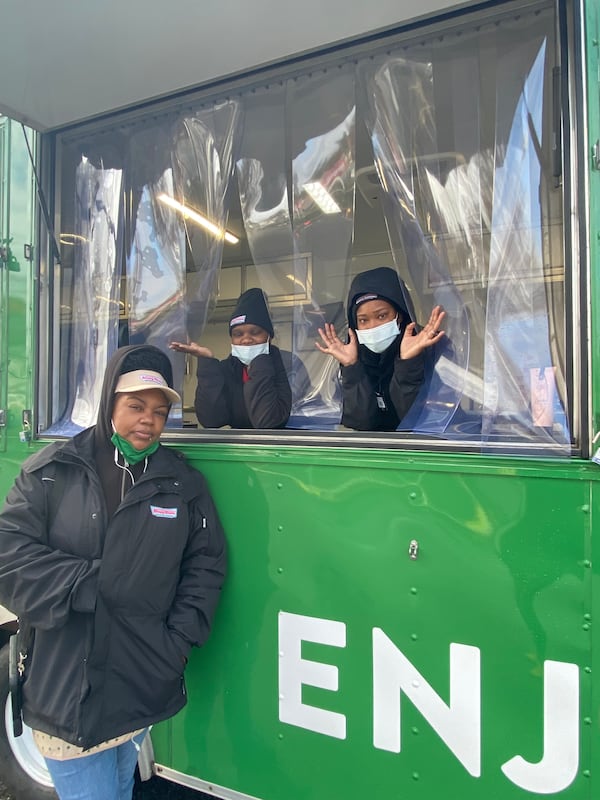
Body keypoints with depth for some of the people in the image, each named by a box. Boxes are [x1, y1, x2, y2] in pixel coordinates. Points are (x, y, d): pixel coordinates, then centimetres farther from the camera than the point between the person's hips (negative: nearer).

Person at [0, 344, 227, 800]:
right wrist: (85, 584, -14)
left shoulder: (184, 483, 2)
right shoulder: (52, 471, -2)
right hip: (64, 688, -1)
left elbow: (206, 565, 3)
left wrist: (178, 645, -5)